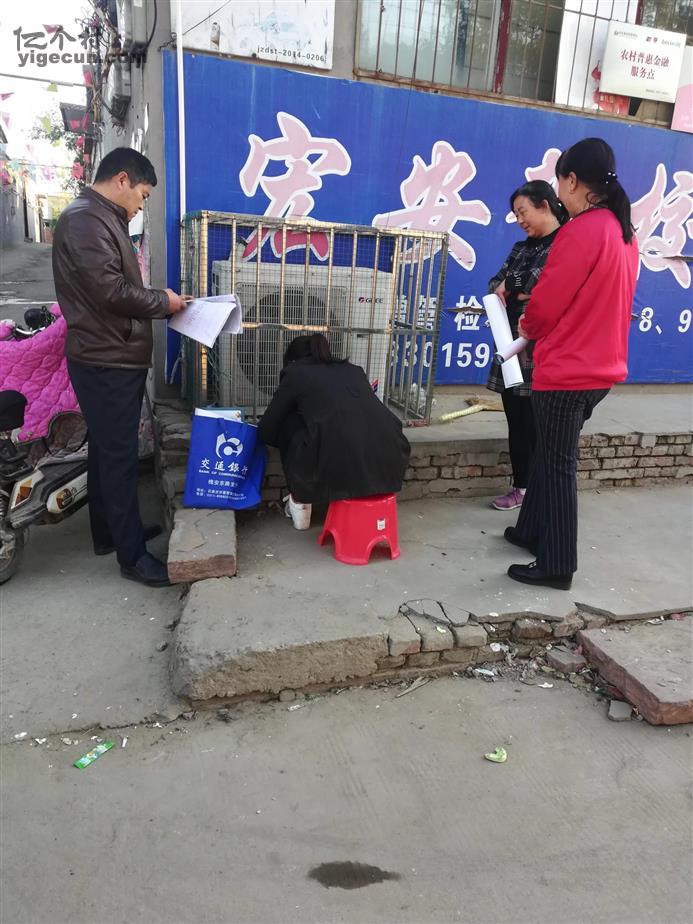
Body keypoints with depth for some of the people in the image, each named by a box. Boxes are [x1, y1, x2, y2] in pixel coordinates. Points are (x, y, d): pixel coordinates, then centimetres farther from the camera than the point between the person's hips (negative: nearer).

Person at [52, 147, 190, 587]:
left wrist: (158, 301, 7)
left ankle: (110, 532, 31)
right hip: (106, 363, -11)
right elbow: (109, 291, -25)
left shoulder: (102, 220, 18)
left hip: (115, 360, 11)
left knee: (108, 450, 17)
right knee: (119, 455, -5)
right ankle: (132, 555, 5)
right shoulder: (84, 220, -16)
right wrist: (162, 301, -12)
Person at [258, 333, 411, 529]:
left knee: (290, 423, 22)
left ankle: (301, 501, 25)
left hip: (339, 469, -5)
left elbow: (267, 431, 23)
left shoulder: (295, 374, 16)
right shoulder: (354, 370, 28)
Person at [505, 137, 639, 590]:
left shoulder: (580, 230, -17)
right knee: (550, 452, 20)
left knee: (558, 464, 0)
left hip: (567, 370, -9)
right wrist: (544, 325, 15)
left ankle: (557, 566, 10)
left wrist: (528, 326, 8)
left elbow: (547, 300, -14)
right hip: (601, 365, 9)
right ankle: (532, 530, 33)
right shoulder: (625, 232, 11)